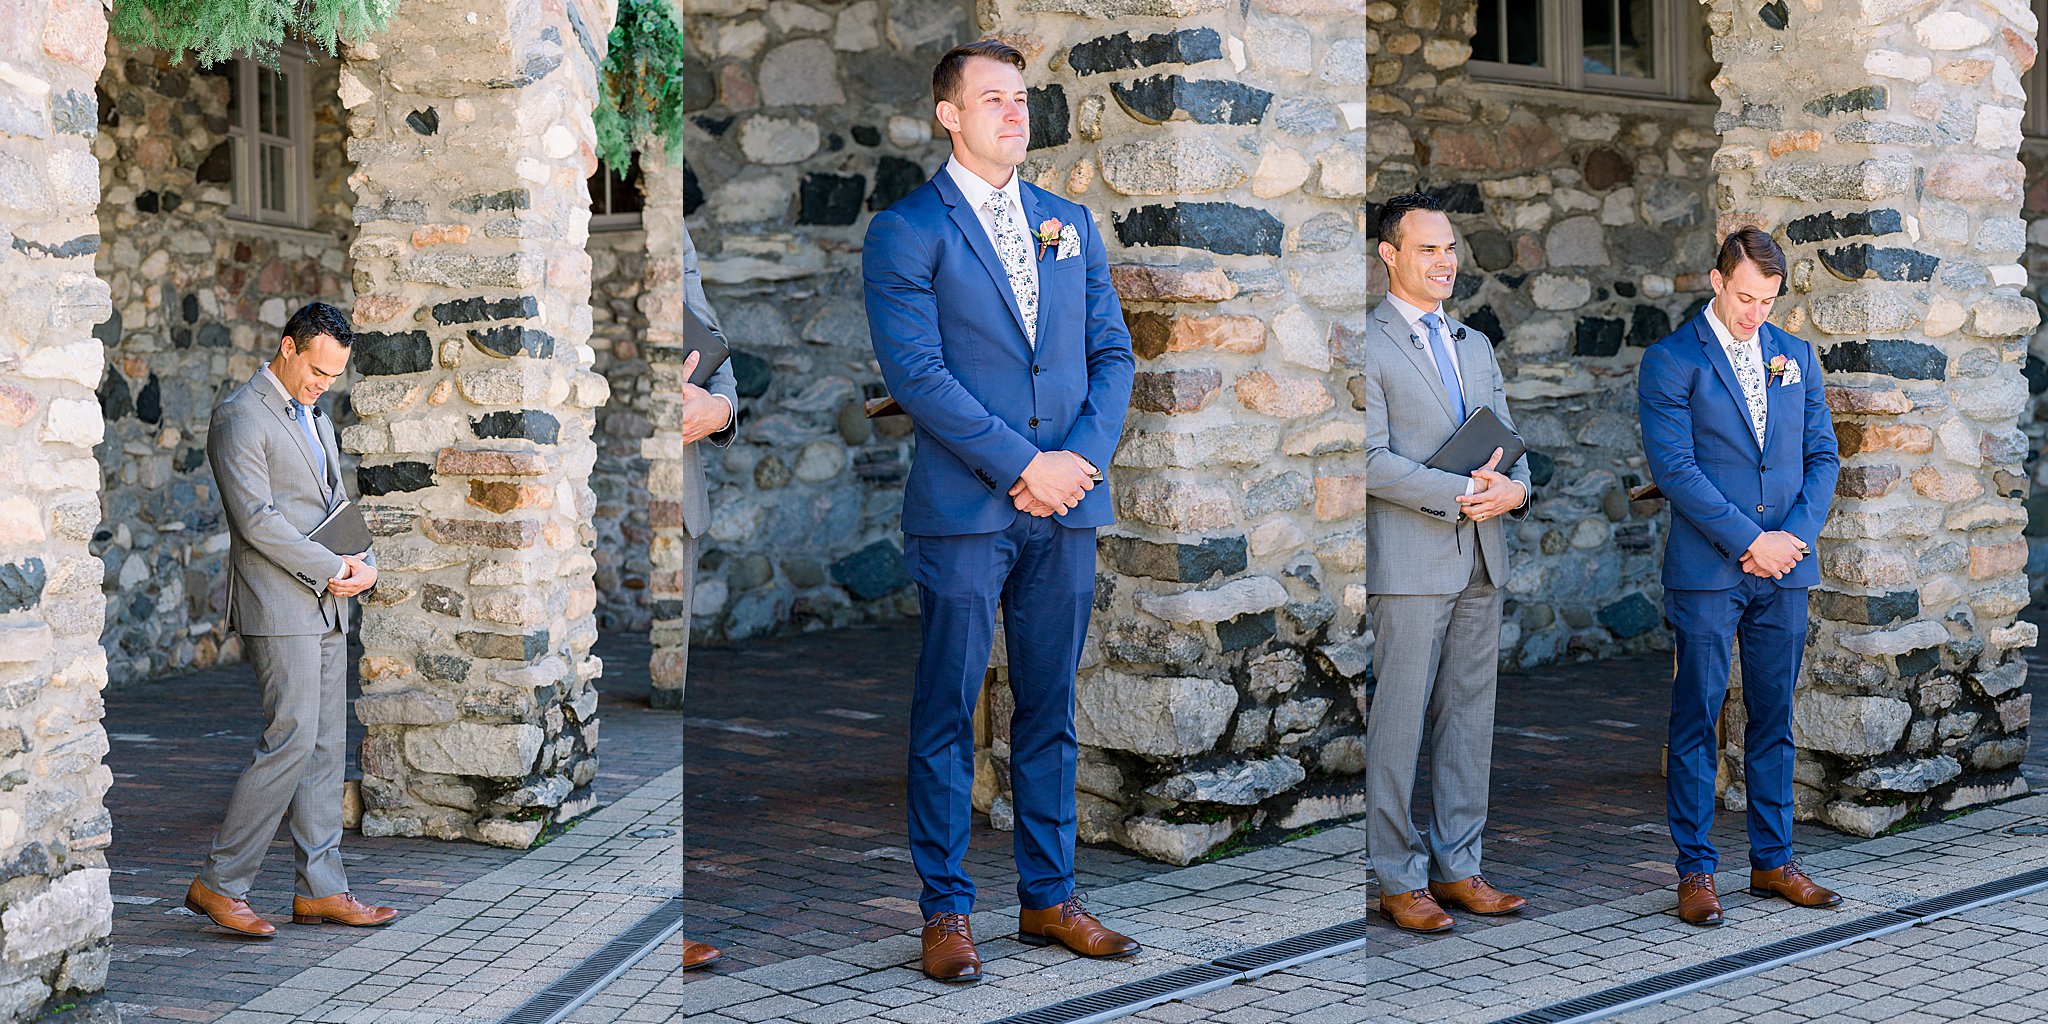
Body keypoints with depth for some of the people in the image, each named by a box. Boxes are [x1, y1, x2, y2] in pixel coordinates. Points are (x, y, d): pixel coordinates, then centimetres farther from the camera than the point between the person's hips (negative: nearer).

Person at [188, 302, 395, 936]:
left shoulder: (317, 420, 19)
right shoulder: (240, 417, -9)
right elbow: (257, 519, -17)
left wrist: (366, 564, 2)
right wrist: (331, 571, -15)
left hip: (326, 609, 9)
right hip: (278, 607, -9)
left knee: (327, 746, 7)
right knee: (291, 740, -13)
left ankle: (319, 889, 10)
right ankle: (218, 884, -5)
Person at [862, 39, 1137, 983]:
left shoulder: (1070, 224, 15)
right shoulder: (906, 230, -2)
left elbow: (1111, 352, 12)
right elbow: (915, 372, -11)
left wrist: (1084, 455, -5)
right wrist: (1025, 465, -14)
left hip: (1066, 510, 5)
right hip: (962, 512, -5)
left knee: (1049, 710, 11)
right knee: (947, 712, 1)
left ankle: (1048, 896, 19)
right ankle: (945, 910, 8)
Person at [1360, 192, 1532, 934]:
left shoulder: (1475, 345, 18)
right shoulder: (1368, 344, -6)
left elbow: (1506, 441, 18)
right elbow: (1371, 460, -13)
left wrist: (1515, 487, -5)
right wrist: (1459, 495, -18)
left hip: (1480, 562, 7)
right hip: (1409, 563, -7)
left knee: (1470, 718, 9)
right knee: (1399, 723, -4)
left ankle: (1457, 867, 17)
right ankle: (1397, 878, 4)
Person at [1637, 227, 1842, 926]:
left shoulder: (1795, 356, 12)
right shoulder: (1670, 361, -4)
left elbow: (1822, 454, 12)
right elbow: (1674, 468, -11)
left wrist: (1798, 533, -5)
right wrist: (1753, 540, -14)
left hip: (1784, 574, 5)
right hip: (1706, 573, -4)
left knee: (1774, 719, 10)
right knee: (1696, 721, -1)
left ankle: (1772, 861, 19)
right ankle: (1695, 869, 6)